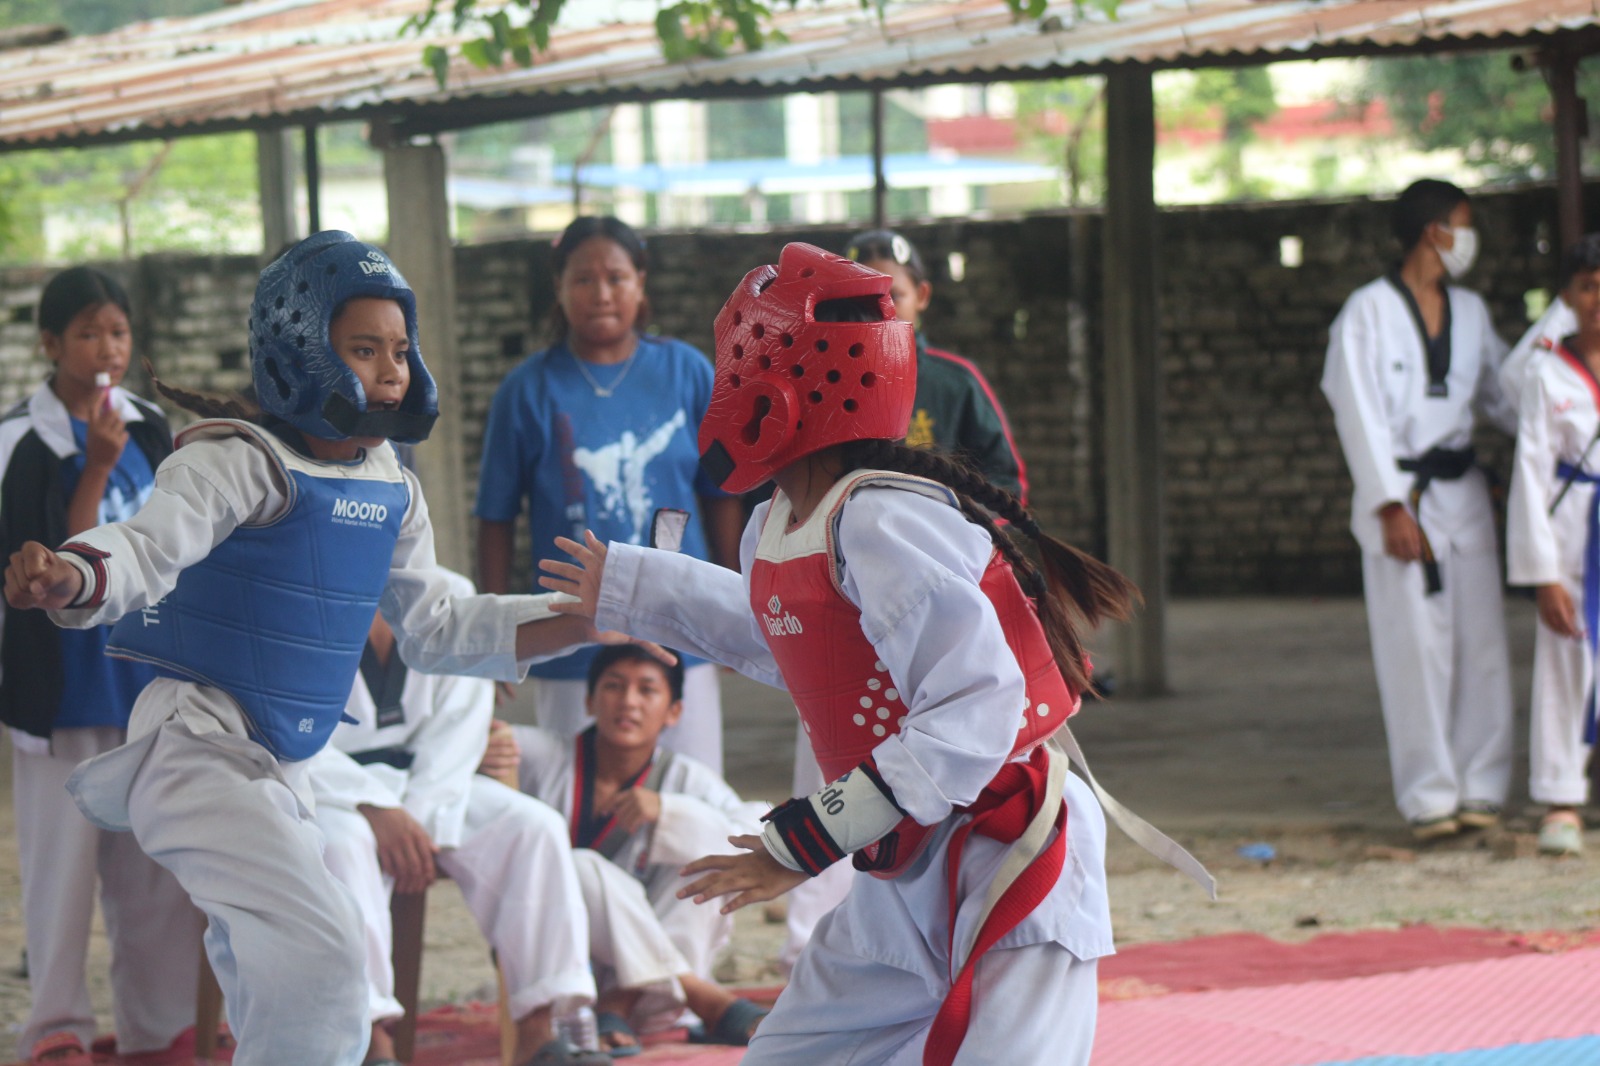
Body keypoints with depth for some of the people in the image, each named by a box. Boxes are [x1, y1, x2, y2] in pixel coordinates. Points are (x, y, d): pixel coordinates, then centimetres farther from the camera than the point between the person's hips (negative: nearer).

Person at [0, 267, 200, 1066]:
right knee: (65, 852, -1)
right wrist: (97, 470, -23)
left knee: (155, 856, 8)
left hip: (146, 676, 5)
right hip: (64, 681, -5)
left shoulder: (147, 428, 7)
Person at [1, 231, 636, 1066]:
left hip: (276, 776, 9)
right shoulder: (238, 462, -16)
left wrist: (592, 618, 10)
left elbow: (436, 628, 17)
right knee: (321, 948, -22)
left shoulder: (391, 490, 7)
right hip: (197, 743, -9)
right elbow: (149, 544, -33)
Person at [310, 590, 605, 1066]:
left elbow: (458, 728, -1)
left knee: (535, 826, -18)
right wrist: (374, 810, -28)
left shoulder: (453, 596, 2)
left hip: (430, 786, 5)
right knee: (343, 840, -37)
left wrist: (418, 816, -15)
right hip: (331, 782, -4)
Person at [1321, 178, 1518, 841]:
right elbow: (1360, 415, -8)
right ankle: (1429, 796, -2)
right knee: (1416, 645, -7)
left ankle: (1480, 788, 8)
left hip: (1463, 493, 5)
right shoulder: (1368, 313, -4)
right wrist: (1392, 507, -14)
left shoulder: (1470, 313, 14)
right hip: (1399, 495, -5)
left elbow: (1503, 396, 21)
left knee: (1481, 642, 1)